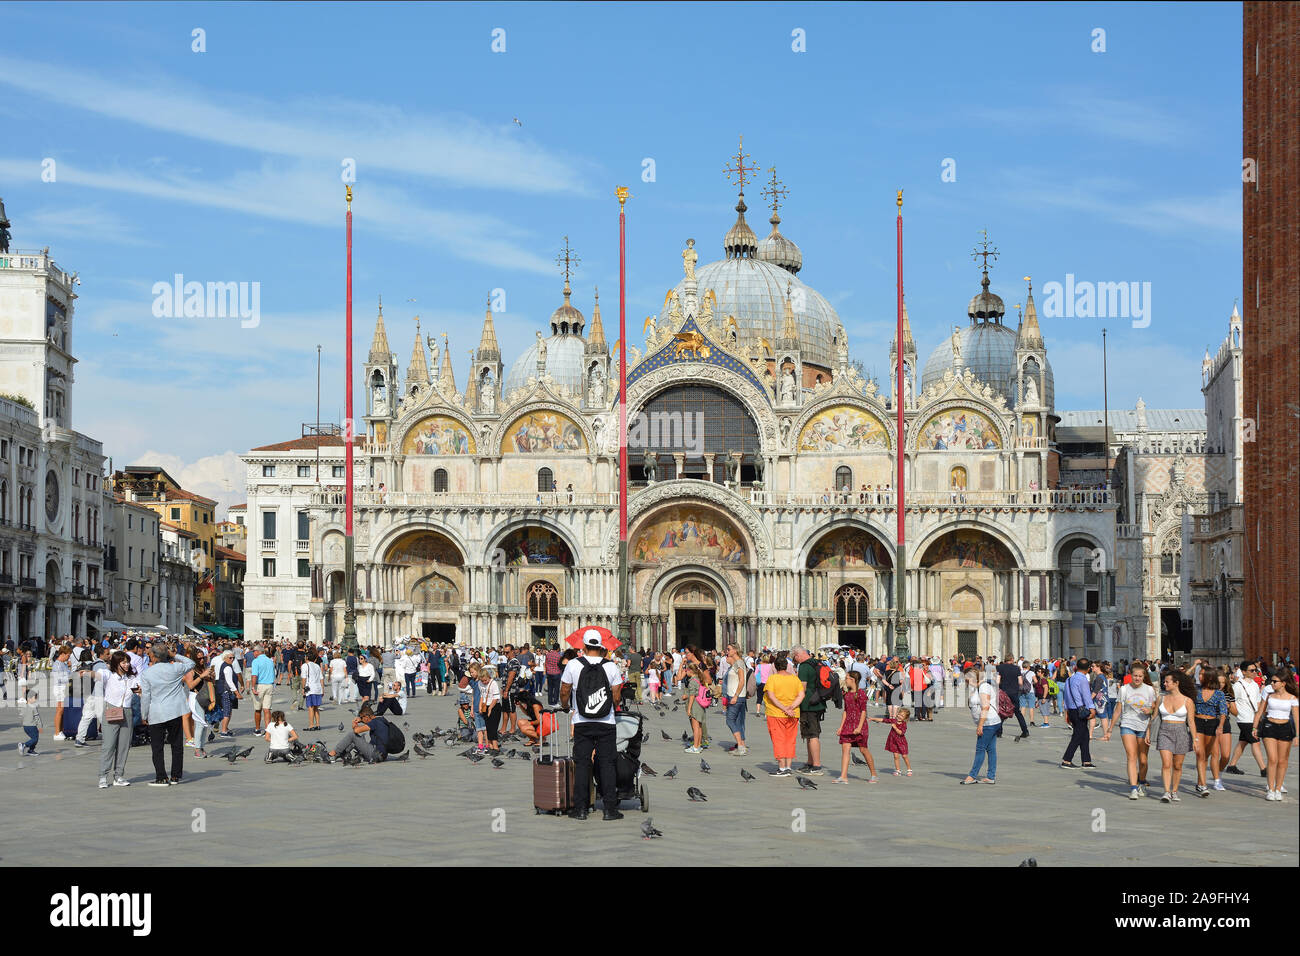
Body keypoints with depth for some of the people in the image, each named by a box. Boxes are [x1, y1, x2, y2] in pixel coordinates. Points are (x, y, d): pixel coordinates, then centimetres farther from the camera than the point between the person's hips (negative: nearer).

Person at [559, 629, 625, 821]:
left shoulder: (573, 665, -5)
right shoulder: (611, 667, -4)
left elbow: (564, 692, 2)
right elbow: (617, 697, -1)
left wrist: (566, 707, 23)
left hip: (582, 723, 0)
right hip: (606, 723, 0)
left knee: (581, 764, 6)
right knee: (607, 764, 5)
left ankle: (580, 808, 6)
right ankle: (610, 809, 3)